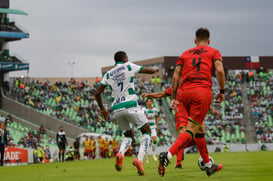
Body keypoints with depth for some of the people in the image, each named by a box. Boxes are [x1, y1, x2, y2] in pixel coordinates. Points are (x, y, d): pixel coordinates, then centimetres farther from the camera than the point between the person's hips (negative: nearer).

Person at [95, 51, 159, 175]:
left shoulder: (108, 74, 16)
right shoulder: (129, 66, 6)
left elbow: (97, 93, 14)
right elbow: (150, 71, 9)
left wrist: (102, 109, 25)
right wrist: (156, 69, 32)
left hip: (116, 109, 5)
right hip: (130, 106, -4)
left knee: (128, 135, 22)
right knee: (146, 131, 11)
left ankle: (120, 153, -11)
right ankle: (139, 159, -11)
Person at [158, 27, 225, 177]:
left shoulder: (185, 54, 22)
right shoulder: (214, 52, 13)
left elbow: (176, 76, 11)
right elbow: (219, 70, -5)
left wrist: (173, 98, 11)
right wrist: (222, 91, 4)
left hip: (185, 92, 5)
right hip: (203, 92, -5)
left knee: (200, 127, 19)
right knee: (191, 130, -9)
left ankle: (208, 165, 26)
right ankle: (168, 155, -31)